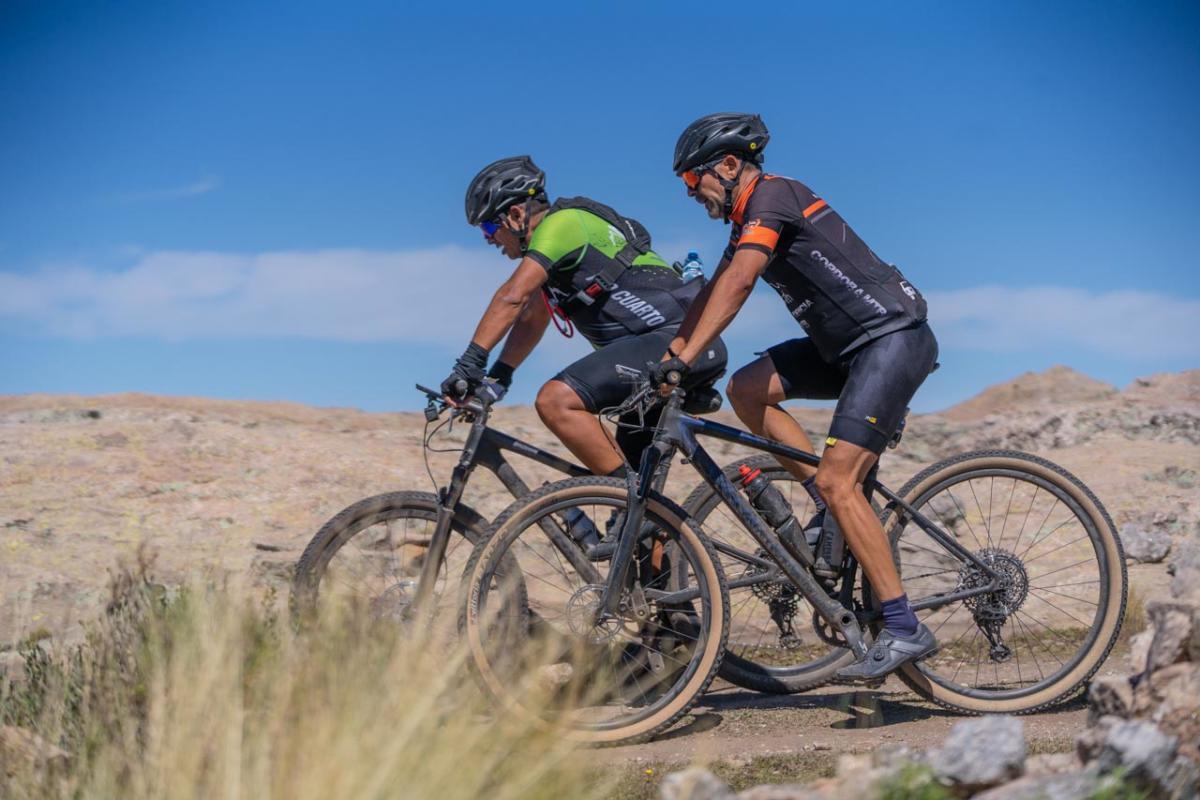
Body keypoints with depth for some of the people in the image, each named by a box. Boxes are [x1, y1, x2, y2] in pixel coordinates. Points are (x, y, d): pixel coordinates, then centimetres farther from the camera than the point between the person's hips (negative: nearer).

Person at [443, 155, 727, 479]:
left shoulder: (562, 222, -8)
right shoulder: (552, 242, 23)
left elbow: (512, 297, -18)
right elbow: (531, 321, 25)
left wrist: (470, 361, -22)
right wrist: (496, 377, 16)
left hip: (673, 339, -11)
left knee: (555, 400, -22)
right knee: (633, 470, 16)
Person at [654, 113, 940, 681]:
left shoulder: (772, 195, -12)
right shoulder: (751, 220, 18)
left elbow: (738, 283, -26)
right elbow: (713, 293, 19)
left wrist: (684, 358, -32)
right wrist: (664, 357, 11)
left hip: (895, 338, -10)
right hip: (848, 346, 10)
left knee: (836, 480, -17)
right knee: (745, 389, 0)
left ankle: (903, 630, -14)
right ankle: (839, 508, 3)